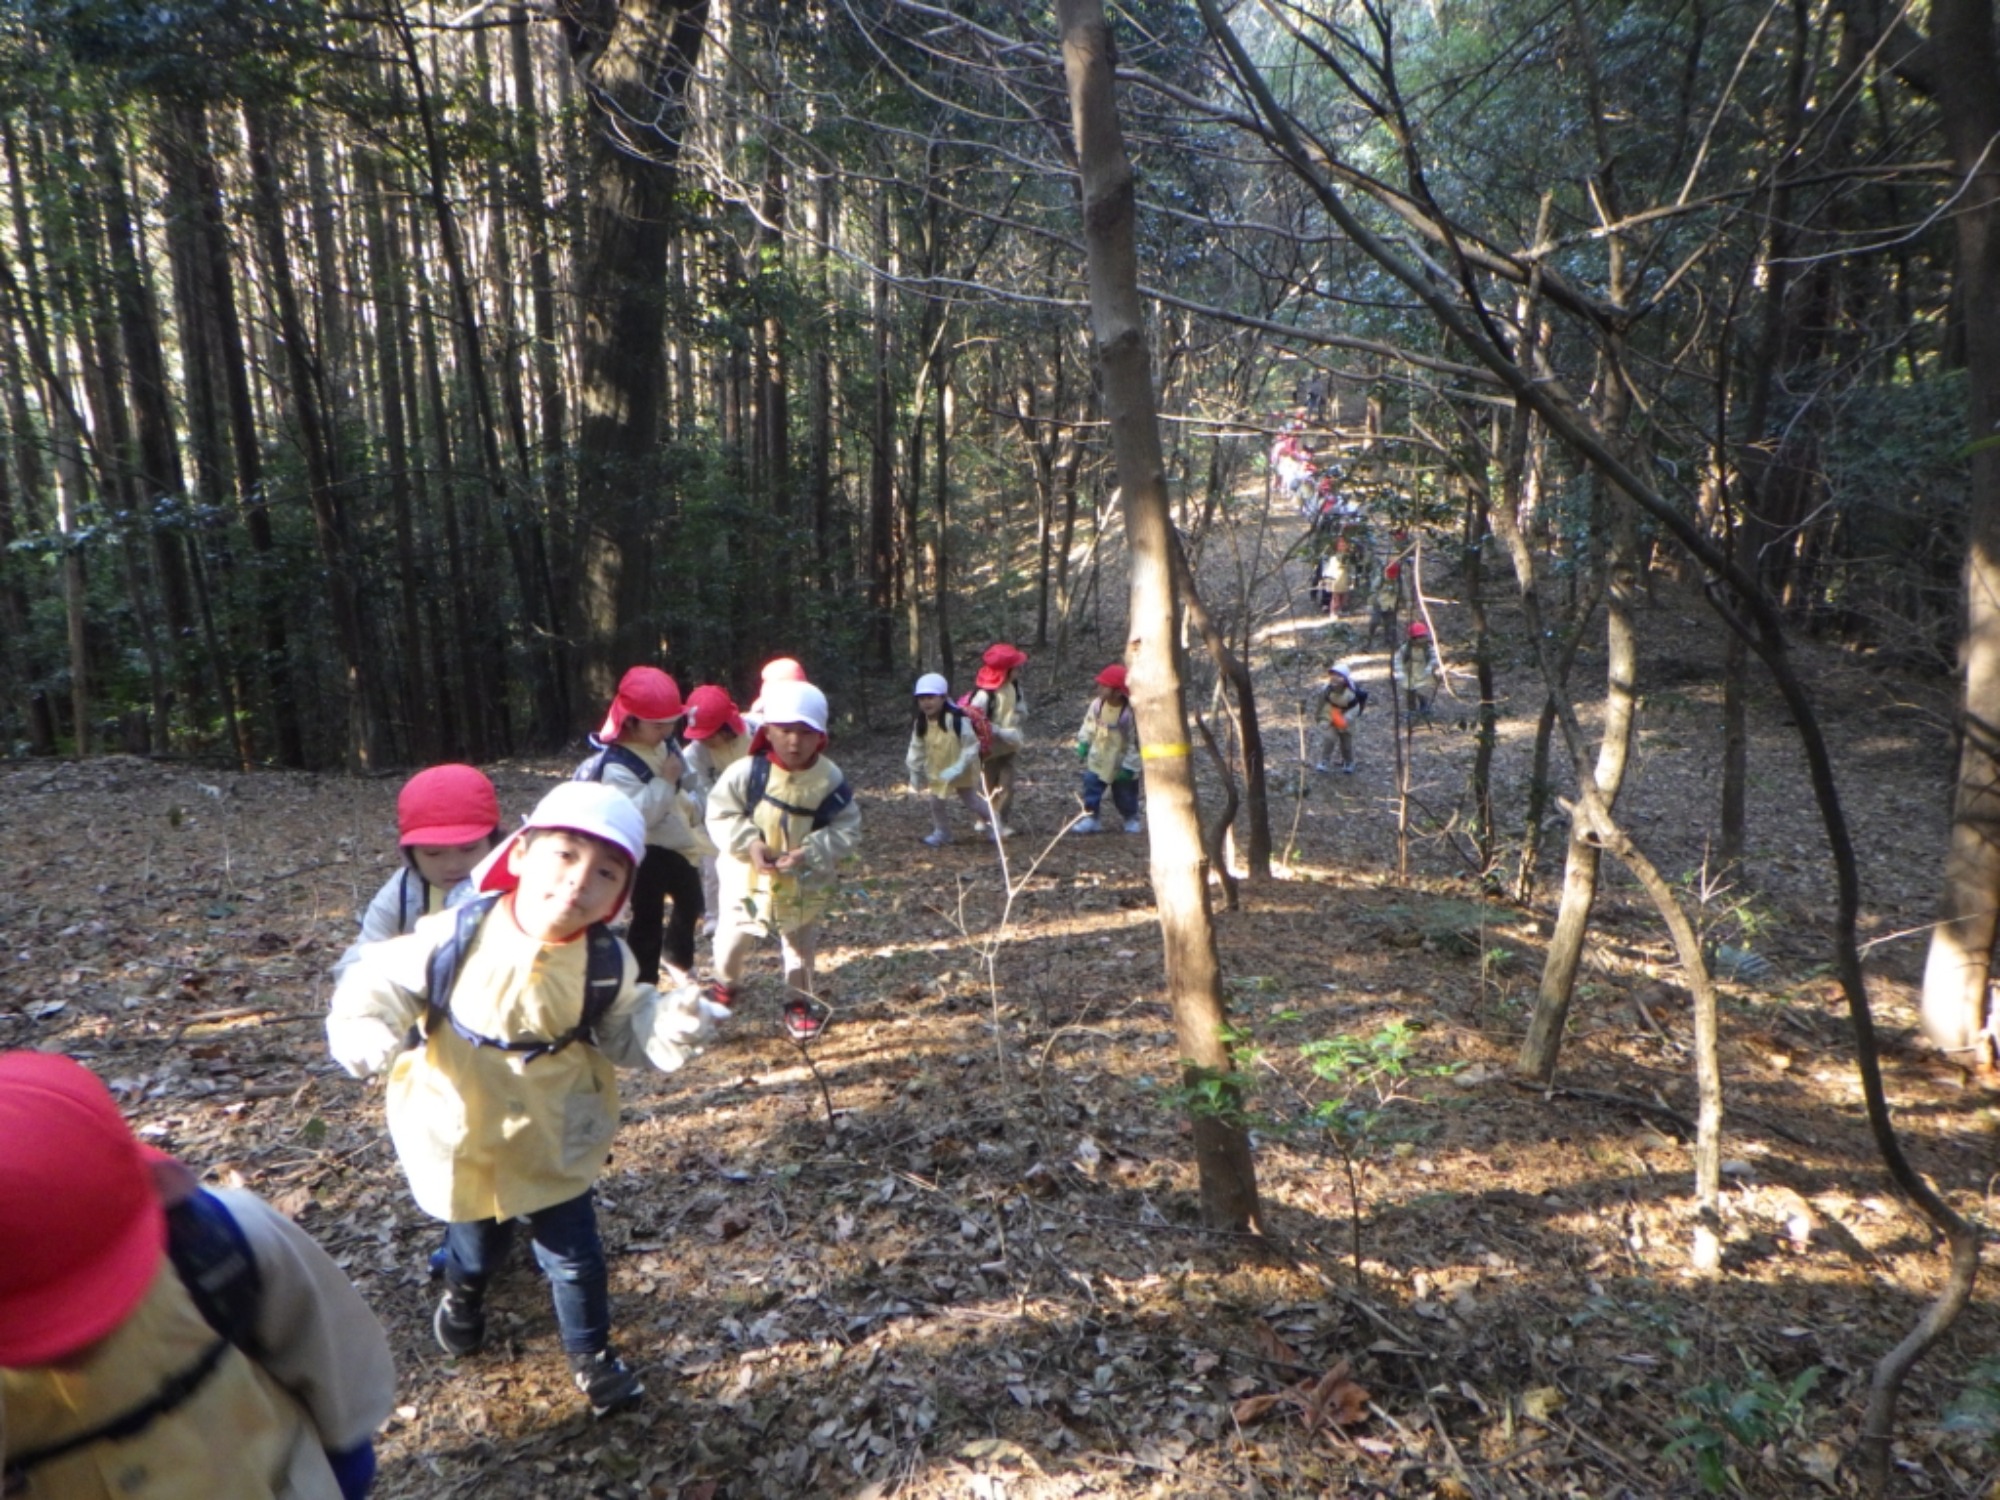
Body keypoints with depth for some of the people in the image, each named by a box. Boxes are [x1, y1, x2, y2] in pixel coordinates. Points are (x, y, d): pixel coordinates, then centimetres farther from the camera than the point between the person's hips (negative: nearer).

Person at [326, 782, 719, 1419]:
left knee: (573, 1252, 10)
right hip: (461, 1131, 0)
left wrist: (672, 1025, -25)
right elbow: (381, 983, -12)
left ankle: (592, 1354, 37)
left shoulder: (607, 963, -19)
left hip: (555, 1139, 0)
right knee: (476, 1241, 26)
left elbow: (625, 1032, -5)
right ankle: (463, 1294, 63)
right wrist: (365, 1031, -32)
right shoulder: (455, 935, -25)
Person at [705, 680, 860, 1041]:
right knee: (731, 939, 14)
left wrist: (811, 852, -25)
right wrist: (749, 843, -26)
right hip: (747, 874, 0)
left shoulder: (830, 779, -17)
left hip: (804, 881, 1)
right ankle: (726, 986, 45)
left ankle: (800, 1001, 39)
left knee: (800, 943, 19)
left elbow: (847, 830, -11)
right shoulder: (747, 771, -20)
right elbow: (720, 813, -12)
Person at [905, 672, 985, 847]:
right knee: (937, 804, 13)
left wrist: (958, 768, -30)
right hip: (937, 772, 5)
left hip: (962, 772, -5)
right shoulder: (921, 725, -9)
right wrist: (916, 776, 7)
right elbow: (917, 750, 3)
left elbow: (971, 746, -23)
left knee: (972, 802, 8)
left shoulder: (958, 720, -28)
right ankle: (941, 832, 34)